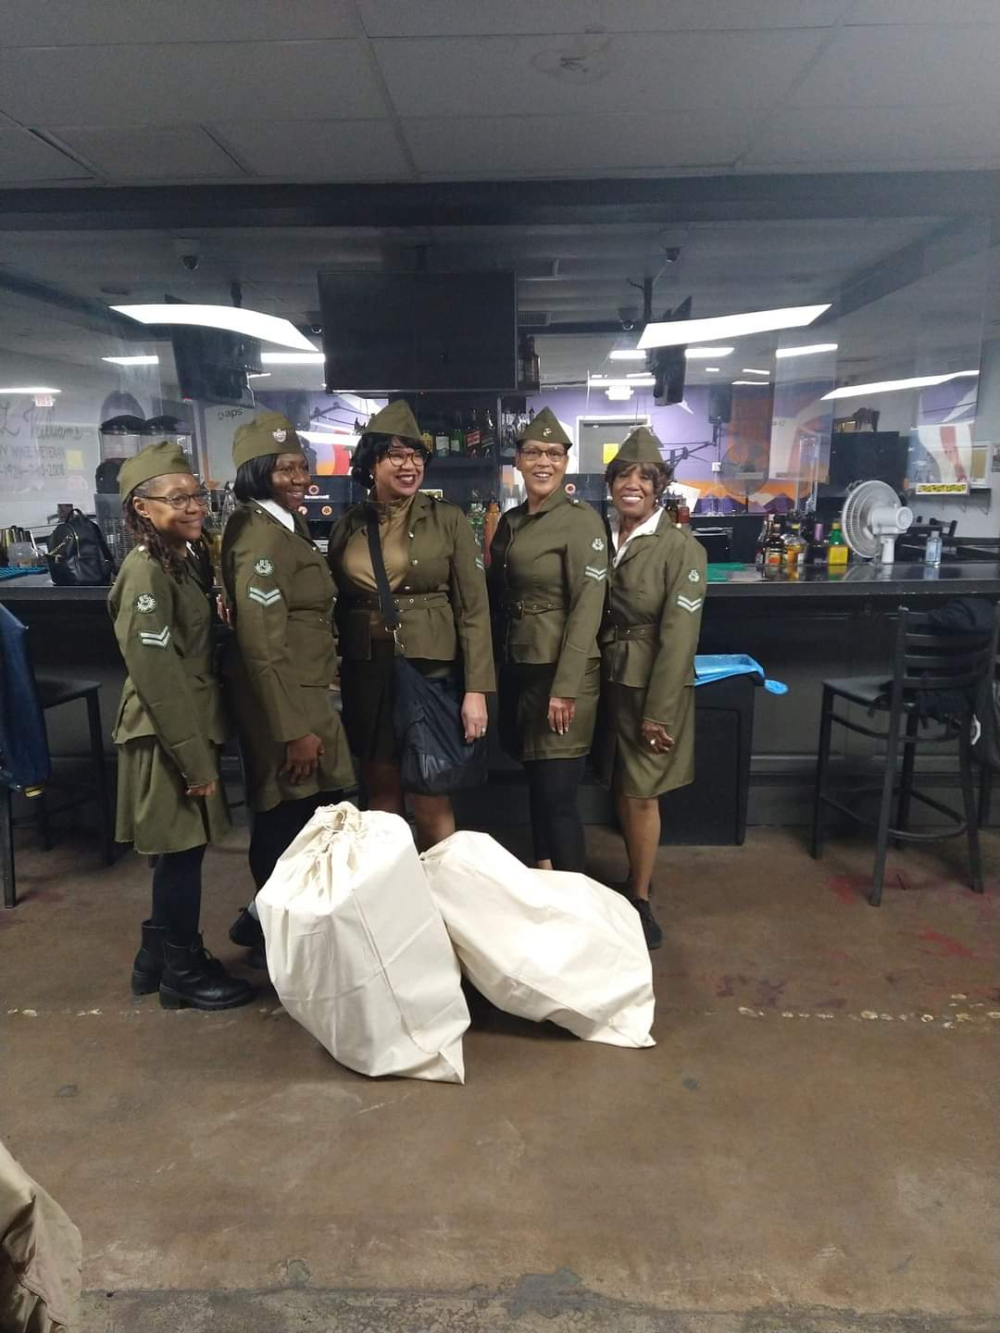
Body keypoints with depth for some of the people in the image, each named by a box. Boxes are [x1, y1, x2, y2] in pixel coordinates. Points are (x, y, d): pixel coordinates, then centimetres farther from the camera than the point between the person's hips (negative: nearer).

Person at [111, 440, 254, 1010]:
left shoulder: (184, 561, 12)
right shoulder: (147, 573, -18)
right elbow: (158, 676, -23)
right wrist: (195, 761, -20)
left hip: (190, 729, 9)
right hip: (168, 738, -9)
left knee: (180, 850, 19)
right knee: (183, 849, 4)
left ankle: (159, 956, 35)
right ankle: (183, 970, 21)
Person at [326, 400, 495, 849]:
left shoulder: (448, 520, -3)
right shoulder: (347, 527, 6)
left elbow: (474, 609, -6)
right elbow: (339, 606, 13)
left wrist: (476, 689, -12)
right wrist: (335, 675, 10)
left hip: (431, 672, -3)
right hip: (367, 676, 3)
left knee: (431, 803, 1)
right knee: (382, 796, 12)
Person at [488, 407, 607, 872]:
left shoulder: (581, 519, -10)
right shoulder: (510, 522, 12)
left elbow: (588, 607, -16)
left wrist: (566, 687, -20)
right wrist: (496, 669, 13)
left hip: (561, 673, -7)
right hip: (517, 670, 7)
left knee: (558, 795, -4)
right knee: (535, 786, 16)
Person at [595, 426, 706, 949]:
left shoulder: (682, 548, -14)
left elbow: (678, 636, -16)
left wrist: (658, 712, -17)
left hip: (652, 684, -5)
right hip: (608, 680, 5)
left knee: (641, 794, 4)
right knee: (621, 789, 15)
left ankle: (640, 900, 21)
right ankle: (634, 881, 34)